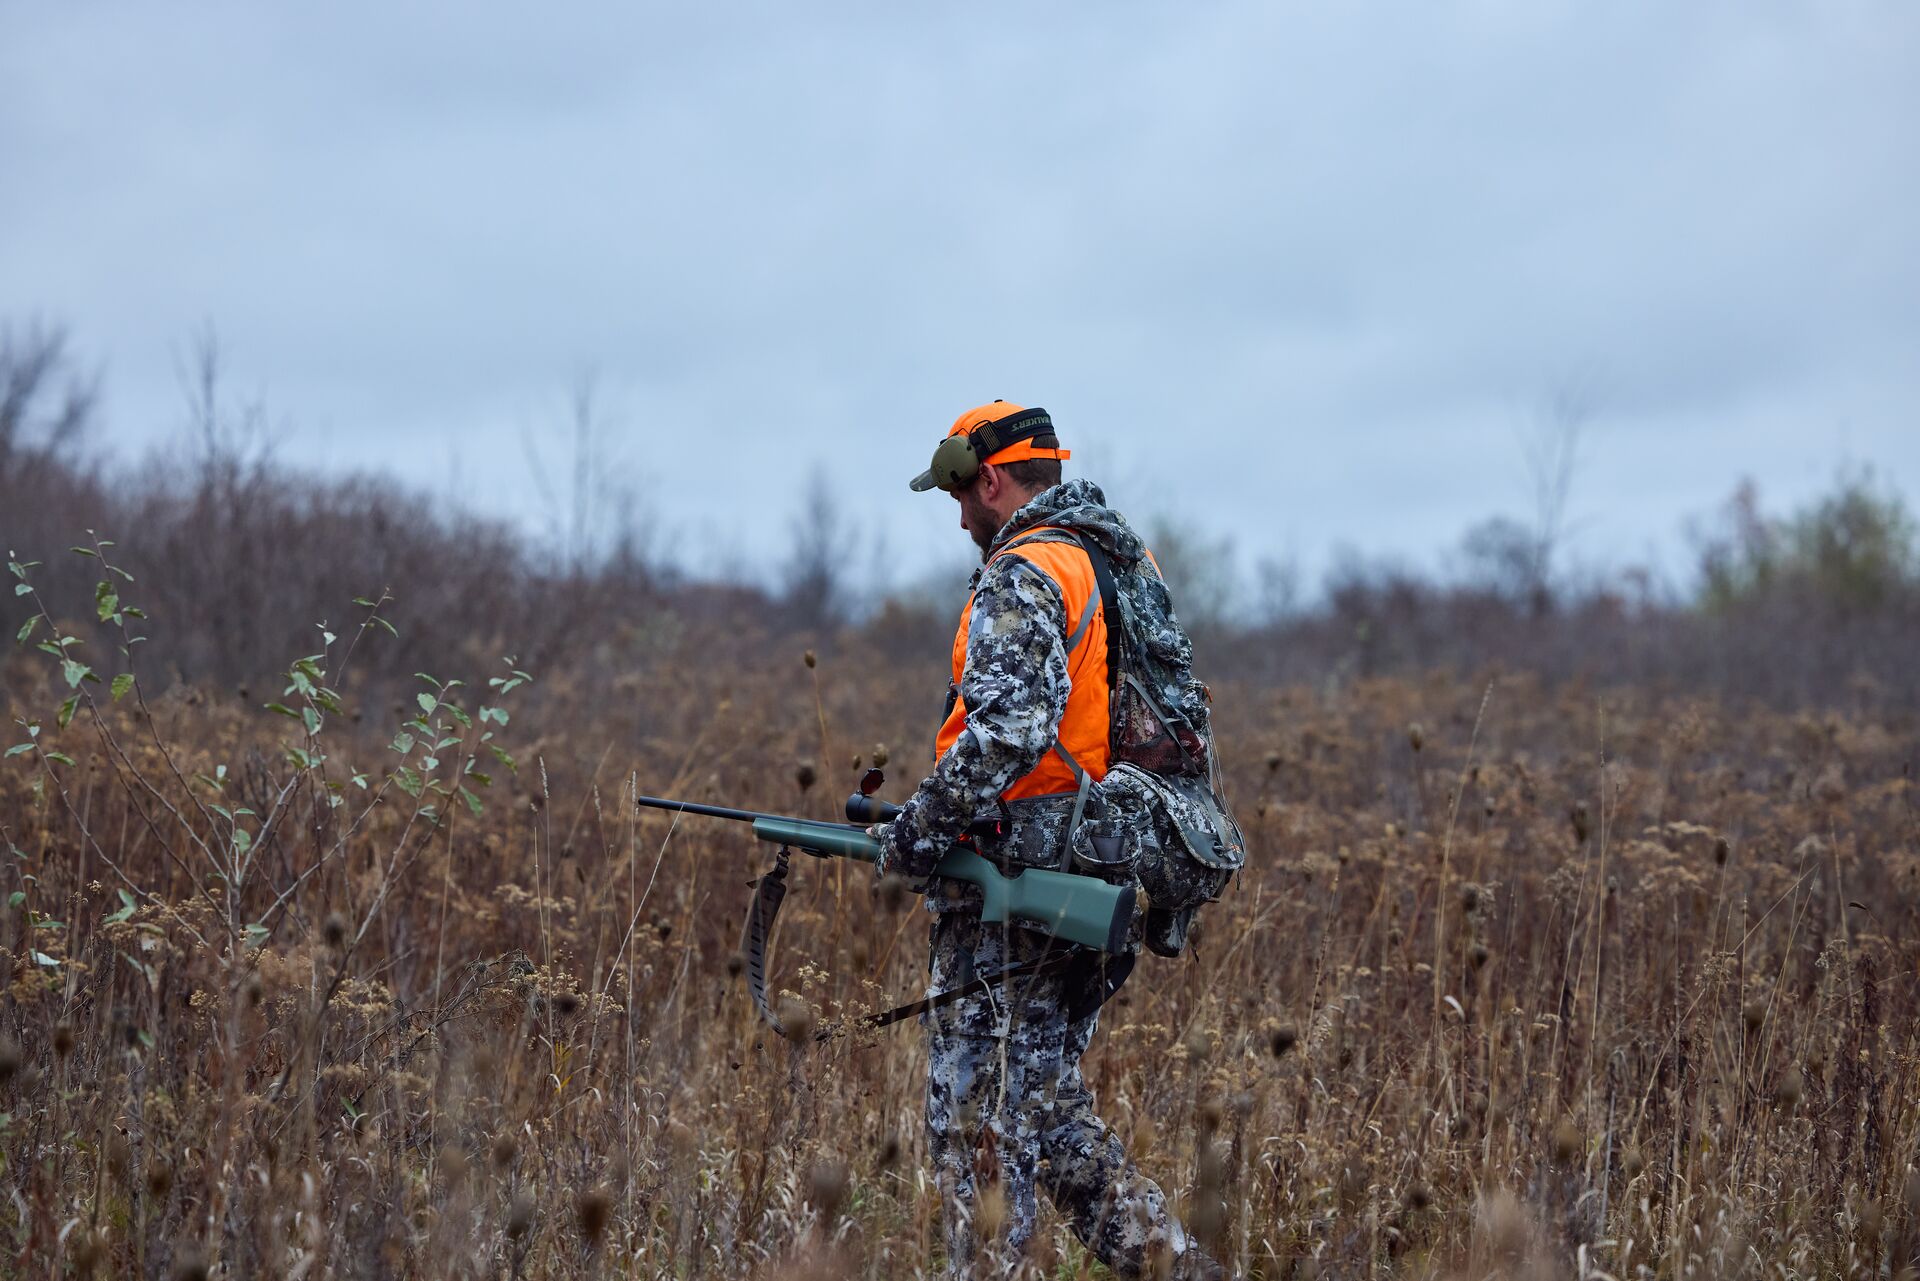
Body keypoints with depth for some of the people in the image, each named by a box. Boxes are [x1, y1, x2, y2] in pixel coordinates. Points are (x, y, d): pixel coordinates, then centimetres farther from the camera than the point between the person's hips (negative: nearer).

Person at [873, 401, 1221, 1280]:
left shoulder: (1023, 577, -13)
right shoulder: (1125, 566, 17)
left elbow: (1008, 731, -26)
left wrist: (918, 832, -15)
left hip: (1013, 886, -9)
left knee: (982, 1115, -2)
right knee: (1050, 1105, 16)